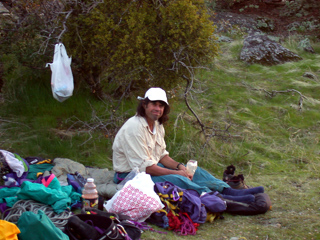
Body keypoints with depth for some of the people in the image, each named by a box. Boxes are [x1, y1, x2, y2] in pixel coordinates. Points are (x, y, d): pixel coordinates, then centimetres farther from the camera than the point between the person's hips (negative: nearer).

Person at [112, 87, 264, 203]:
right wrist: (176, 172, -19)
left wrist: (179, 166, -6)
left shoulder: (157, 125, 8)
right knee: (175, 179, -30)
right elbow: (144, 167, -24)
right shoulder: (135, 127, -22)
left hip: (152, 167, 10)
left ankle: (229, 190, -14)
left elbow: (162, 155, 15)